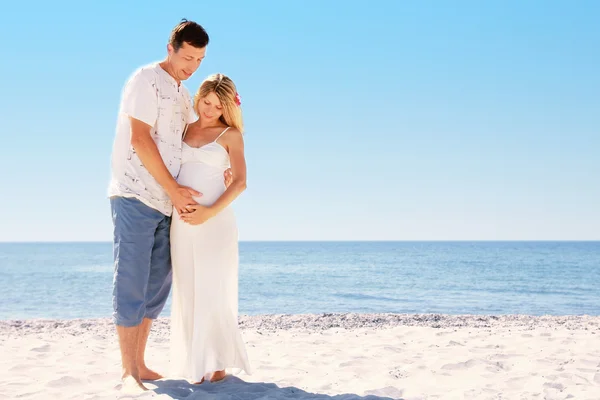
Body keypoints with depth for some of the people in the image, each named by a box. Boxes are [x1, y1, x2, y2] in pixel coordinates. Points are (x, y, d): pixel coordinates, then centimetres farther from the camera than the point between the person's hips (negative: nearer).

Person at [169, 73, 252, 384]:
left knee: (213, 290, -4)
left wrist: (210, 211, -16)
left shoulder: (230, 135, 3)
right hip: (183, 222, 4)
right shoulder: (182, 131, 13)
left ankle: (218, 362, 3)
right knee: (188, 292, 4)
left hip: (215, 220, -3)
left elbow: (240, 182, -5)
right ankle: (195, 361, 9)